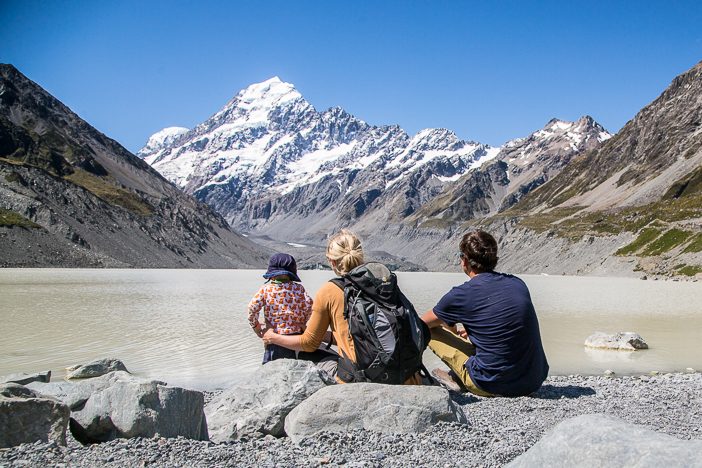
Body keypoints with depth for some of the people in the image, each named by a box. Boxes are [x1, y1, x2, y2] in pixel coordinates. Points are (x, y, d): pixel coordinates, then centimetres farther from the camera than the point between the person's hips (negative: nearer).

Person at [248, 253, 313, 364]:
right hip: (296, 335, 2)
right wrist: (303, 322, 8)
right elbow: (309, 305, -7)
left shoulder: (265, 289, -5)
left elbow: (252, 307, -10)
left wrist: (255, 325, 4)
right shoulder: (298, 288, -2)